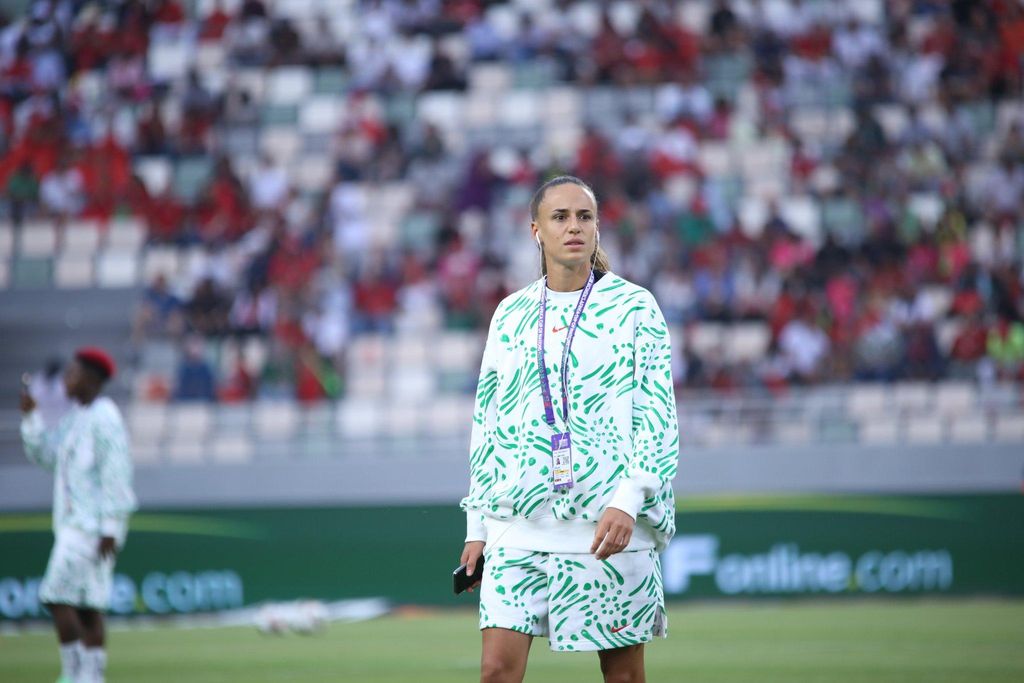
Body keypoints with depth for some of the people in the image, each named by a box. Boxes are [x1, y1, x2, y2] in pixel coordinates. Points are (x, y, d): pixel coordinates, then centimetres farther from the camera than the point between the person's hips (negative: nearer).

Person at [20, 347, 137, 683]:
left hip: (93, 525, -9)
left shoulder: (105, 418, -12)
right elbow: (41, 454, 21)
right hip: (73, 524, 9)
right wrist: (30, 416, 7)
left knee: (57, 597, -13)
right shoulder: (74, 417, 17)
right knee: (87, 605, 7)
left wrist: (110, 529, -21)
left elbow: (116, 474, -17)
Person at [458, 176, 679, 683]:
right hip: (517, 523, 3)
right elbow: (486, 420, 17)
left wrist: (627, 502, -16)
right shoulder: (510, 314, 12)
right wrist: (477, 525, 13)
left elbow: (657, 415, -4)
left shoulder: (635, 307, 2)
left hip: (610, 525, -3)